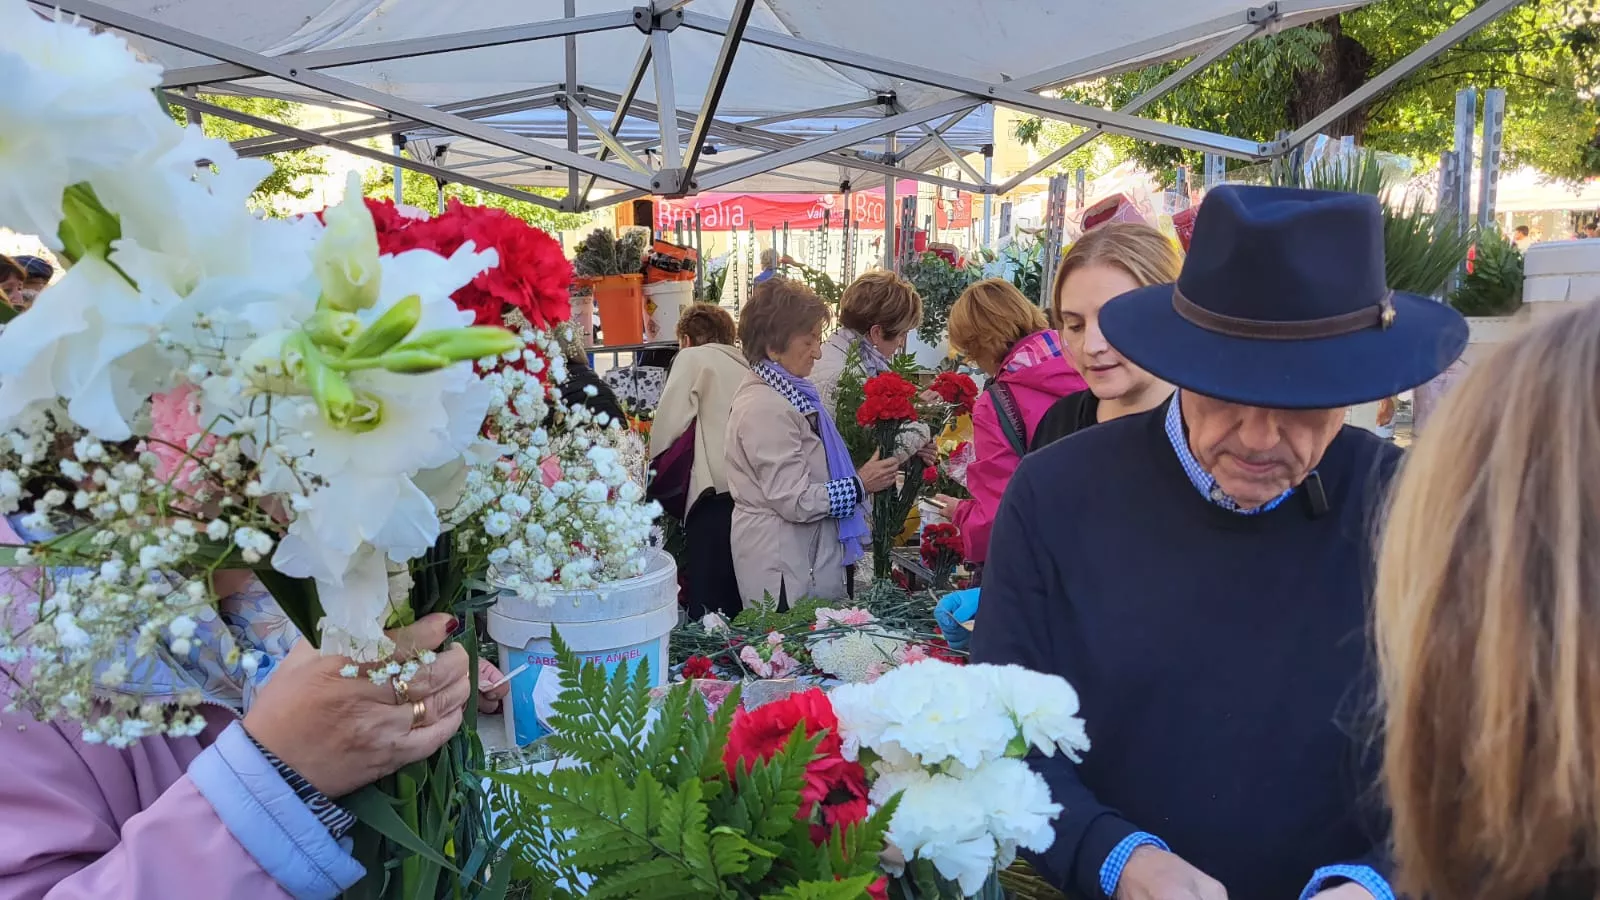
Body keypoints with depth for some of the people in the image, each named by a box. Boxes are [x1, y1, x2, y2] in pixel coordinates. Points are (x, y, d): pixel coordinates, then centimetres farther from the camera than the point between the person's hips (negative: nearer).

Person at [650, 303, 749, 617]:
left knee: (711, 608, -3)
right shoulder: (746, 367, 22)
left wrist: (657, 473, 14)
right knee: (743, 611, 12)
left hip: (717, 497, -6)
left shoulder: (693, 358, 8)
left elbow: (667, 426, -2)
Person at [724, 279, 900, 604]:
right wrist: (860, 485, -12)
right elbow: (795, 501, -21)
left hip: (804, 552, 10)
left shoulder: (785, 392, 9)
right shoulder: (765, 408, -21)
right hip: (783, 564, -9)